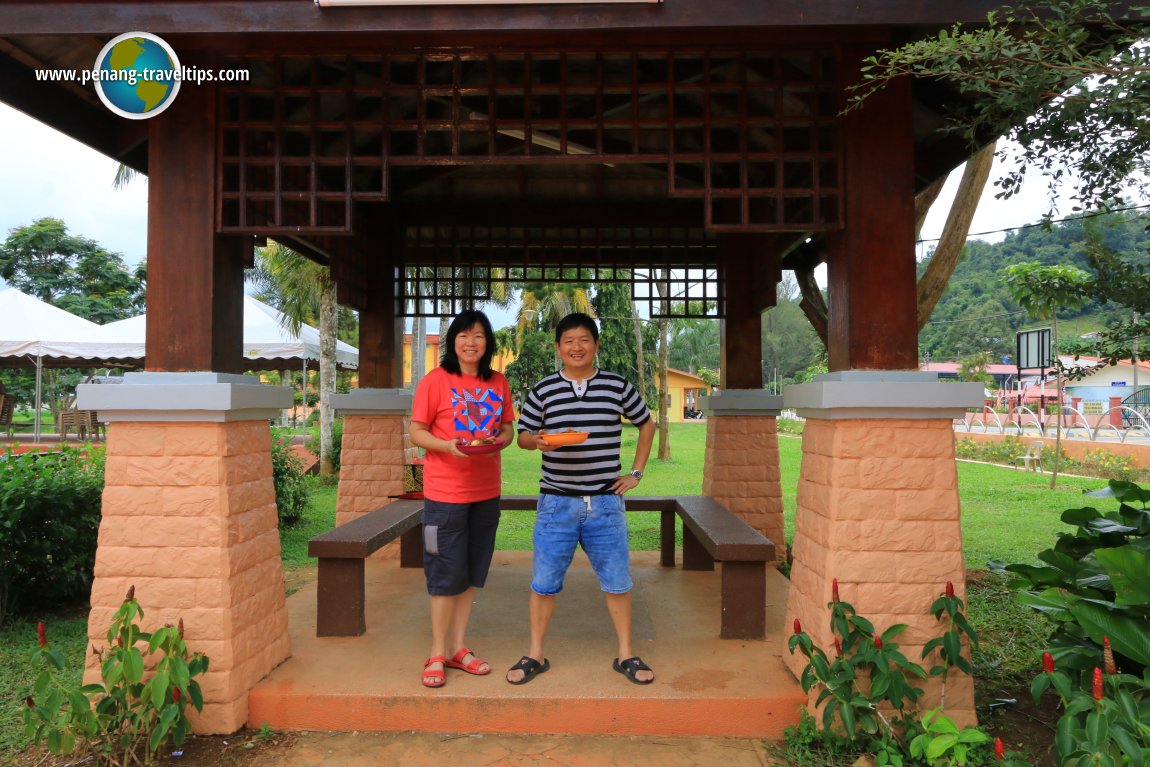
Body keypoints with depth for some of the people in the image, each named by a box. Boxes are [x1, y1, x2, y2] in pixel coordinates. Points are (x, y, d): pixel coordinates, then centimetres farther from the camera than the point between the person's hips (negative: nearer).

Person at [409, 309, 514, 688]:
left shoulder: (498, 383, 6)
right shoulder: (435, 381, -7)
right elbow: (417, 432, -6)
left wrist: (499, 440, -10)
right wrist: (448, 446, -23)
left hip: (486, 491, 5)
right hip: (445, 491, -5)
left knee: (471, 574, 13)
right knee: (446, 574, 1)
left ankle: (458, 648, 26)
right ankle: (437, 655, 16)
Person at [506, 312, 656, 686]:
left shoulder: (618, 387, 2)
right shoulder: (543, 391, 1)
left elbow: (646, 424, 16)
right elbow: (523, 436, 7)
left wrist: (636, 473, 10)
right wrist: (539, 441, -17)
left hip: (606, 501, 1)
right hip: (556, 501, 0)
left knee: (617, 581, 7)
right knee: (543, 582, 5)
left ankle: (625, 655, 24)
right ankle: (535, 655, 22)